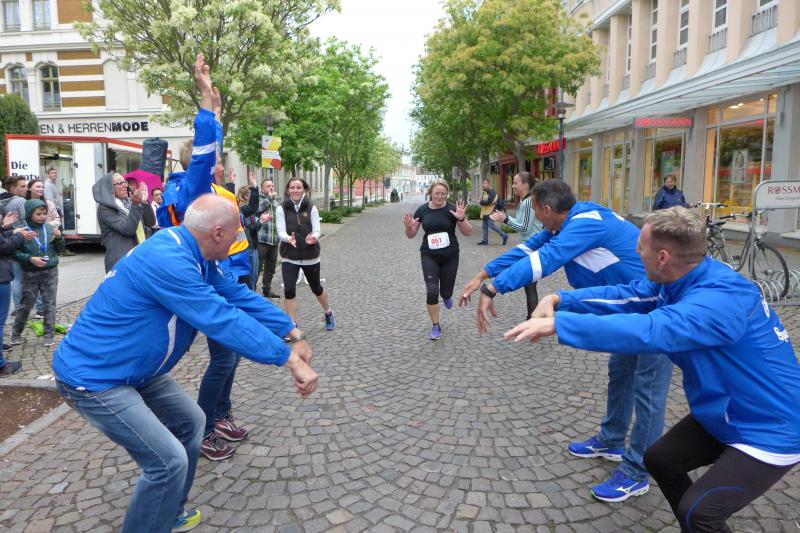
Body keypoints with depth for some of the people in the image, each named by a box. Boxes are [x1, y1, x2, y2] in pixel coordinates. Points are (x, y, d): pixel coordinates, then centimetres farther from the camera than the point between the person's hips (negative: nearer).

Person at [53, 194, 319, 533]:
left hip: (134, 368, 10)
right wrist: (291, 360, -32)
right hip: (93, 377, -10)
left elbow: (241, 298, 1)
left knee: (190, 422, 19)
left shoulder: (195, 254, -1)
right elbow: (223, 320, -35)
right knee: (169, 460, -12)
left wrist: (293, 333, -3)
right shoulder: (166, 261, -32)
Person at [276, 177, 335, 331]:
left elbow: (317, 230, -7)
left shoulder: (311, 208, -2)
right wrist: (289, 238, -34)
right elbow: (280, 232, -12)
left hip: (311, 256, 1)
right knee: (289, 290, -11)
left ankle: (328, 313, 43)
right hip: (289, 257, -1)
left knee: (316, 288, 15)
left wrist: (313, 237, -30)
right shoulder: (281, 209, -5)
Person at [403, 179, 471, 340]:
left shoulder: (452, 209, -7)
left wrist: (461, 219, -25)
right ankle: (435, 326, 9)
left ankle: (446, 296, 48)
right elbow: (411, 235, 6)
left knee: (446, 292, 7)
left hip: (450, 256, -1)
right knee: (432, 291, -9)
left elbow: (468, 233, -7)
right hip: (429, 256, 1)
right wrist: (409, 227, -17)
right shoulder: (422, 210, -1)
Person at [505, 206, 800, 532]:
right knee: (659, 460, 13)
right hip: (724, 413, 9)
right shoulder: (684, 278, -6)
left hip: (771, 428, -9)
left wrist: (557, 323, -46)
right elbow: (626, 295, -2)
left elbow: (649, 330, -46)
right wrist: (560, 299, -14)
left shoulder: (721, 299, -34)